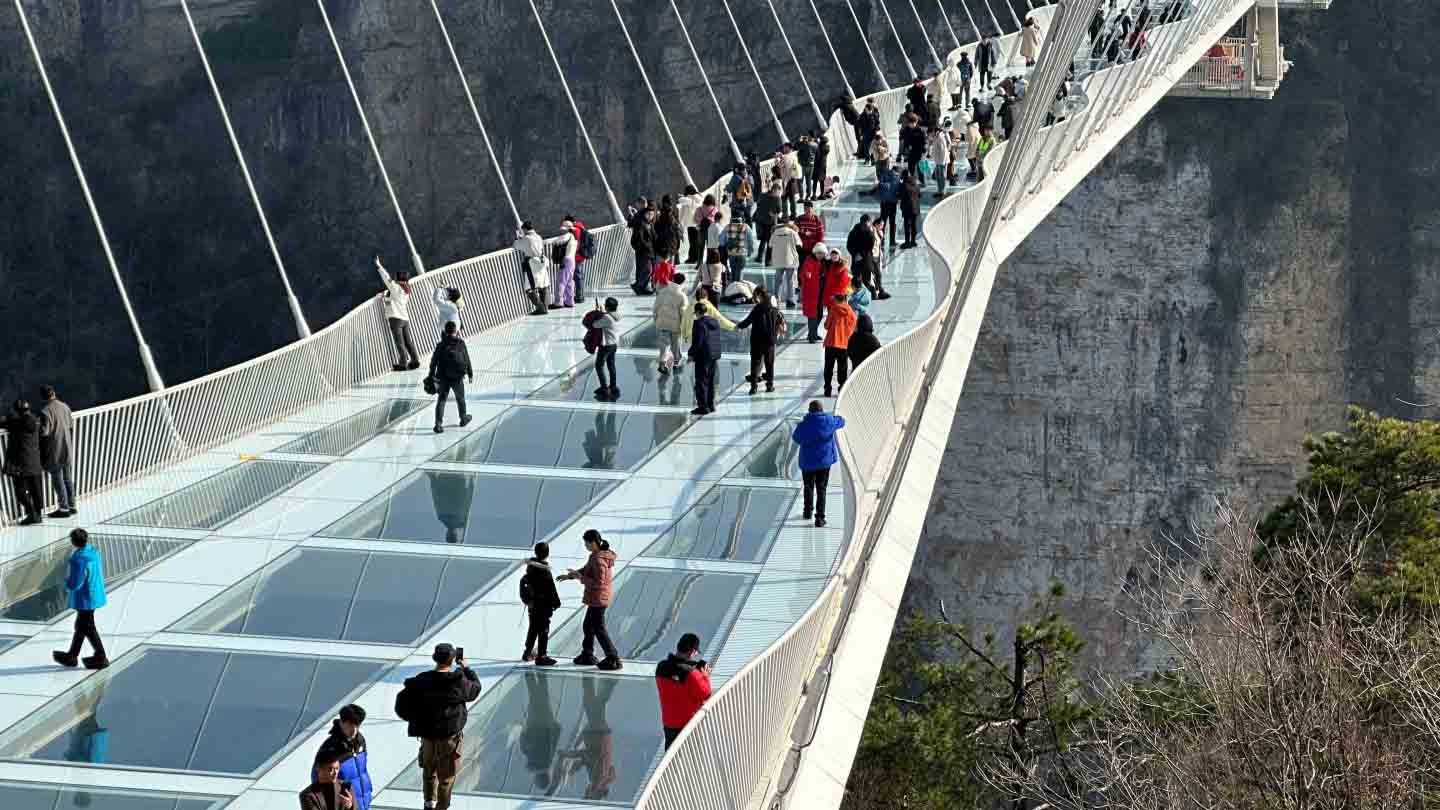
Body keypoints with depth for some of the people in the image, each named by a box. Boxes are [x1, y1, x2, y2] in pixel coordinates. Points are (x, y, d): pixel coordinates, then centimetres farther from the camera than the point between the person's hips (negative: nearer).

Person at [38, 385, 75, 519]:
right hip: (67, 450, 6)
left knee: (57, 479, 3)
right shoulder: (65, 407, 1)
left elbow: (44, 432, -16)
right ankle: (71, 506, 21)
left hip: (54, 452, -6)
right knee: (68, 479, 15)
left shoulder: (45, 411, -17)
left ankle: (63, 508, 6)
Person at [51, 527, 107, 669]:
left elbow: (73, 584, -25)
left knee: (88, 628, 7)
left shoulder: (78, 560, -30)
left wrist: (67, 586, -1)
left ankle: (100, 658, 16)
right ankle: (71, 656, 34)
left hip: (85, 599, -9)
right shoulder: (94, 551, -3)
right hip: (95, 594, 9)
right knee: (80, 626, 21)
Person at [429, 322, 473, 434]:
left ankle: (438, 424, -6)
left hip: (443, 378, 1)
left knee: (441, 400, 4)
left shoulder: (441, 345, -5)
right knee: (460, 399, 20)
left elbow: (434, 361, -2)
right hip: (457, 378, -1)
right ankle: (463, 419, 38)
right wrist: (470, 374, 7)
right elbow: (467, 360, -4)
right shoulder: (461, 343, -8)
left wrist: (431, 375, 9)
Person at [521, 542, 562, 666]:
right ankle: (541, 657, 0)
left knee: (533, 628, 20)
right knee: (543, 630, -1)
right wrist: (556, 602, -6)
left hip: (532, 604, 8)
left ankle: (528, 653, 30)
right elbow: (551, 590, -16)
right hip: (543, 605, -8)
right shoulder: (544, 571, -21)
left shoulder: (530, 568, 2)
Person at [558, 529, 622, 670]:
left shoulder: (599, 559, -24)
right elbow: (586, 570, 21)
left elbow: (598, 582, -25)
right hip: (595, 599, 10)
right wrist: (569, 576, 19)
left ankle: (613, 660, 1)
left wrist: (580, 578, -19)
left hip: (597, 599, -10)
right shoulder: (596, 556, 7)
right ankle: (587, 656, 34)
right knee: (588, 626, 21)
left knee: (599, 629, -2)